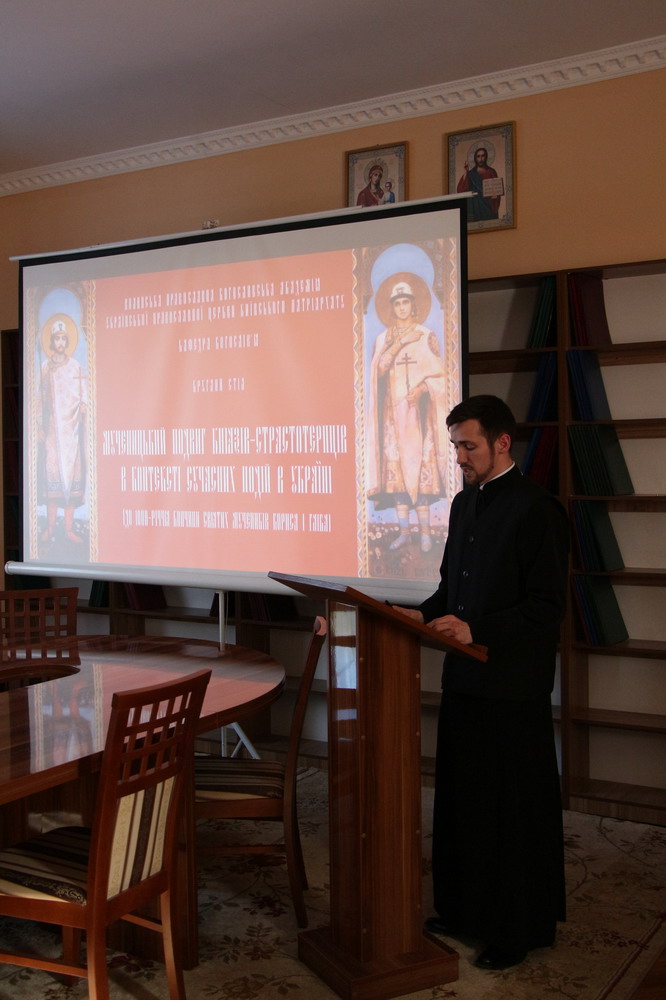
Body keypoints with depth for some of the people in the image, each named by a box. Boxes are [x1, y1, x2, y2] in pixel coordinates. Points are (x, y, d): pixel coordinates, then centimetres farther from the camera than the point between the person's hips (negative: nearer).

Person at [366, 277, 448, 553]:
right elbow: (380, 368, -4)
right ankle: (404, 530, 2)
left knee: (421, 463, -9)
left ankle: (425, 530, -6)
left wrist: (421, 388, -17)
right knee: (396, 463, -2)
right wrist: (399, 344, -12)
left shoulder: (427, 336, 6)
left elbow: (437, 373, 0)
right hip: (394, 408, 3)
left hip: (419, 408, -2)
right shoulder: (384, 338, 13)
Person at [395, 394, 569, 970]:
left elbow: (547, 607, -17)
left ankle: (518, 929, 20)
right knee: (461, 802, 16)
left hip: (513, 689, -8)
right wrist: (426, 614, 2)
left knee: (515, 811, 5)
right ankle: (464, 909, 32)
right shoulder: (465, 503, 12)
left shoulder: (537, 509, -13)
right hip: (464, 679, 8)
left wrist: (475, 630, -24)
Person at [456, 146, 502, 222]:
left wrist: (496, 194, -11)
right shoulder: (471, 174, 7)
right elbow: (462, 188, -8)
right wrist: (466, 171, -14)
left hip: (489, 206, 1)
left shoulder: (491, 172, 11)